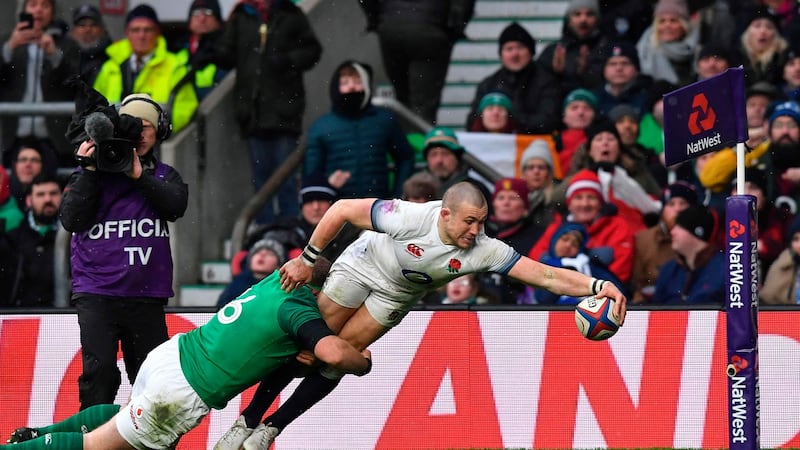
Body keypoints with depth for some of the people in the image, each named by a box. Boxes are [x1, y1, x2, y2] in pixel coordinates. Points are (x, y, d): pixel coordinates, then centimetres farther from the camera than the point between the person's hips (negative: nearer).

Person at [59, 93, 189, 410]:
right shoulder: (89, 173, 8)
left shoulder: (164, 176, 14)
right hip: (97, 293, -2)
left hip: (147, 296, 3)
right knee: (99, 371, -14)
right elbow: (72, 219, -4)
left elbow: (177, 205, -7)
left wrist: (139, 175, -13)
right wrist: (89, 171, -9)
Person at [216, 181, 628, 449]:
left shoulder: (484, 250, -31)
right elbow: (342, 209, -27)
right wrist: (306, 260, -22)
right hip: (360, 267, -3)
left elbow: (546, 276, -34)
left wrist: (598, 286, -47)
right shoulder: (409, 218, -39)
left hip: (395, 297, 3)